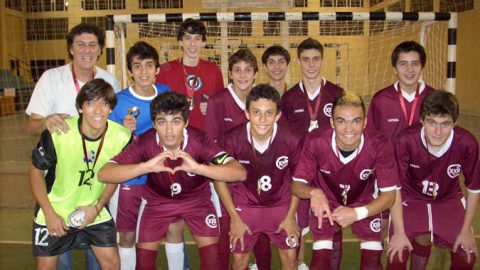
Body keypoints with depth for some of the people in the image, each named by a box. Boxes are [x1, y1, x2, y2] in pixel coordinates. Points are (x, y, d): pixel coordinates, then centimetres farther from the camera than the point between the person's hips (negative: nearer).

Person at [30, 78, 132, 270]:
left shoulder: (122, 137, -19)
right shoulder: (57, 133, -25)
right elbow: (35, 172, -9)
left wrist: (98, 207, -8)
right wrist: (50, 214, -12)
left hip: (94, 211, 2)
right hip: (54, 211, -1)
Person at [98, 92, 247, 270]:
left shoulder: (199, 140, -31)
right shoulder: (145, 143, -28)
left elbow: (240, 173, -39)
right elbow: (103, 174, -36)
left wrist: (198, 168, -54)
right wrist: (146, 166, -51)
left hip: (197, 199, 0)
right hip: (158, 200, 1)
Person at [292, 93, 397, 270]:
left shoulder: (380, 145, -30)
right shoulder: (315, 141, -31)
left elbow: (389, 194, -20)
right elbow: (297, 184, -20)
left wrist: (358, 213, -35)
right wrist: (313, 192, -43)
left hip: (364, 204, 1)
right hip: (325, 202, -1)